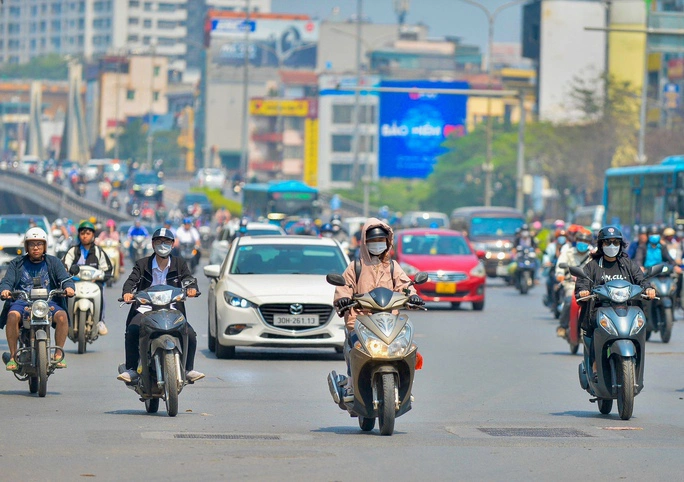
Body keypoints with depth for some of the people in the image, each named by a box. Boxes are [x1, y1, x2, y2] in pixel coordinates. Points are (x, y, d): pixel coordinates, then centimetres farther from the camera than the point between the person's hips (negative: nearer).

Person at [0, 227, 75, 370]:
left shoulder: (53, 262, 16)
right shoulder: (17, 264, 15)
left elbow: (65, 278, 5)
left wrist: (68, 287, -20)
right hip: (21, 302, 0)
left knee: (62, 316, -30)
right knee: (12, 316, -34)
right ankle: (13, 356, -23)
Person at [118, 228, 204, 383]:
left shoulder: (179, 263, 10)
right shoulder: (142, 264, 6)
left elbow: (188, 278, -2)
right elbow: (132, 280, -5)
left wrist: (191, 288, -27)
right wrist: (127, 292, -28)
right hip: (145, 309, -1)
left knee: (190, 334, -20)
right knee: (132, 331, -29)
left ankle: (188, 370, -1)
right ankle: (131, 369, -17)